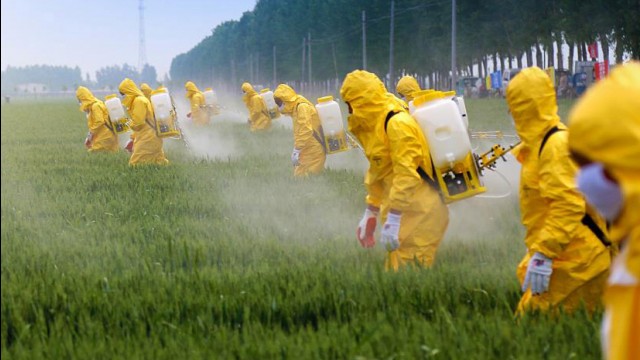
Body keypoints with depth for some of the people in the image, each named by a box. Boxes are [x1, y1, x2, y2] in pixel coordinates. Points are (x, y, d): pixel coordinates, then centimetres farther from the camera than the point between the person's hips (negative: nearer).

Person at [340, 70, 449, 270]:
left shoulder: (397, 124, -17)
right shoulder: (375, 124, 14)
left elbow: (406, 175, -23)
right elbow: (377, 173, 23)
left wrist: (392, 222, -25)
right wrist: (370, 214, 24)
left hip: (420, 214, -10)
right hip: (405, 211, 10)